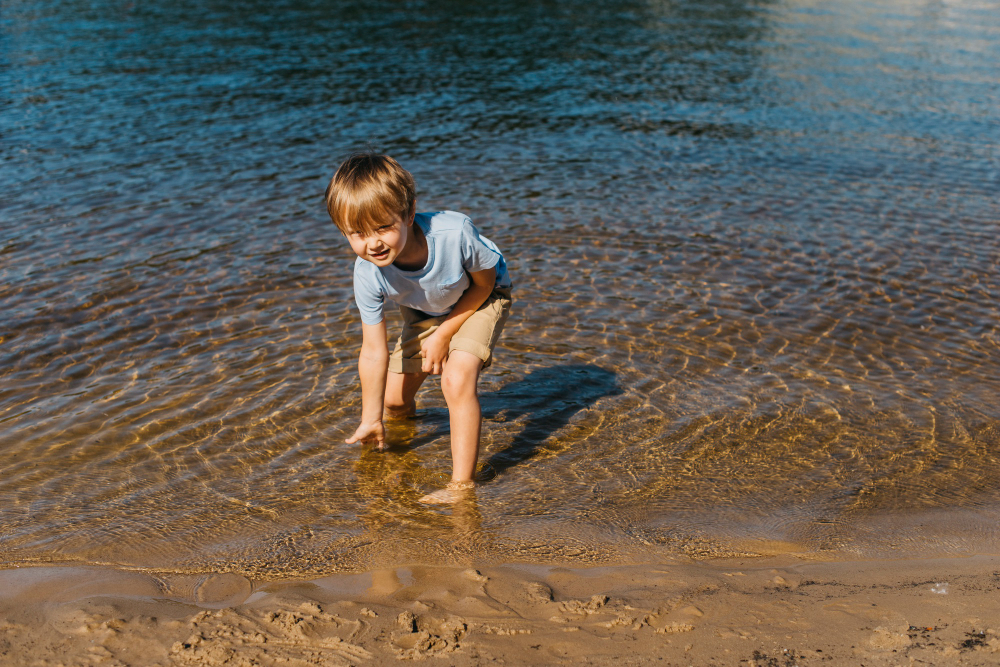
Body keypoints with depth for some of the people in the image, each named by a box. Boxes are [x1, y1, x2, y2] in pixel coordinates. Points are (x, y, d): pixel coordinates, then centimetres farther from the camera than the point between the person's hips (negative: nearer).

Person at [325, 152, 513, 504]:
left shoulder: (454, 233, -42)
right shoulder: (368, 275, -32)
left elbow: (484, 282, -20)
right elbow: (374, 352, -22)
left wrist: (444, 335, -20)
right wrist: (371, 419, -15)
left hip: (477, 301, -3)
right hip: (424, 312, 4)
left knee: (457, 378, -28)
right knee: (393, 397, 8)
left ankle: (463, 482, -15)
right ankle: (404, 414, 49)